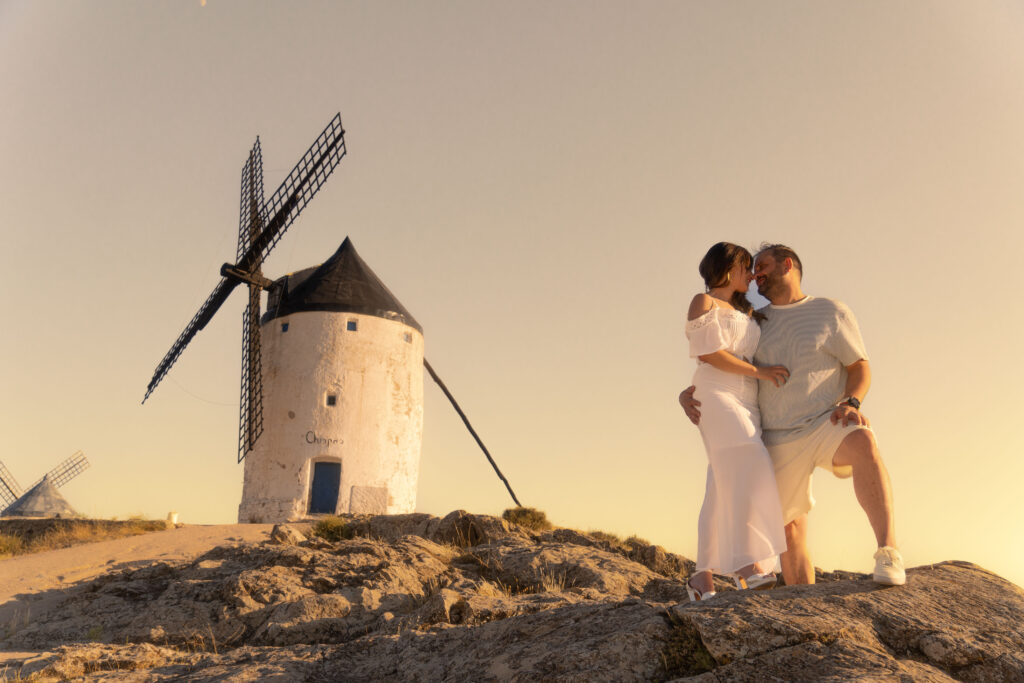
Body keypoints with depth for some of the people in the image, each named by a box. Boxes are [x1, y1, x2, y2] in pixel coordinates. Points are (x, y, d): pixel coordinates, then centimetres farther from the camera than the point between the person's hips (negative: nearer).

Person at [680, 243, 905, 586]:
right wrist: (688, 394, -5)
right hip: (780, 441, 4)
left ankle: (888, 555, -43)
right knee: (791, 531, 4)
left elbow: (860, 369, 2)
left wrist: (851, 403, -20)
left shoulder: (831, 312, 3)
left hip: (826, 425, -4)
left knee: (863, 443, -37)